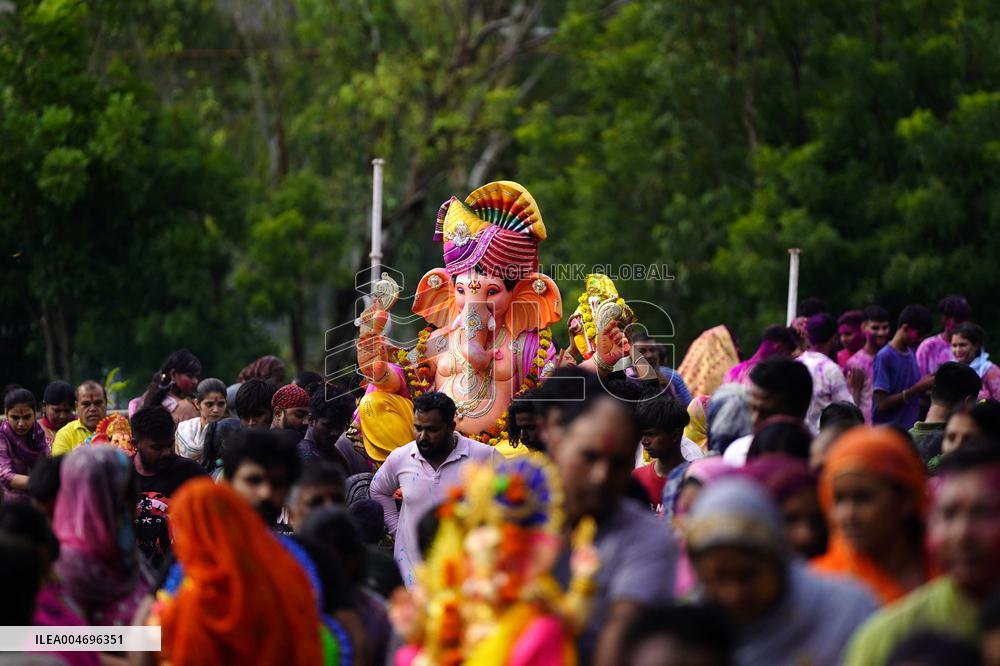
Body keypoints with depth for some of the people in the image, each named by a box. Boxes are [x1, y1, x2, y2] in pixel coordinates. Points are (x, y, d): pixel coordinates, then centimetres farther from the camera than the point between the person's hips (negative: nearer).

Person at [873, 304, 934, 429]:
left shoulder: (911, 354, 10)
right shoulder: (884, 357, -12)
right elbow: (882, 404, -16)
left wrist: (925, 386, -2)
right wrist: (917, 388, -18)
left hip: (911, 429, 7)